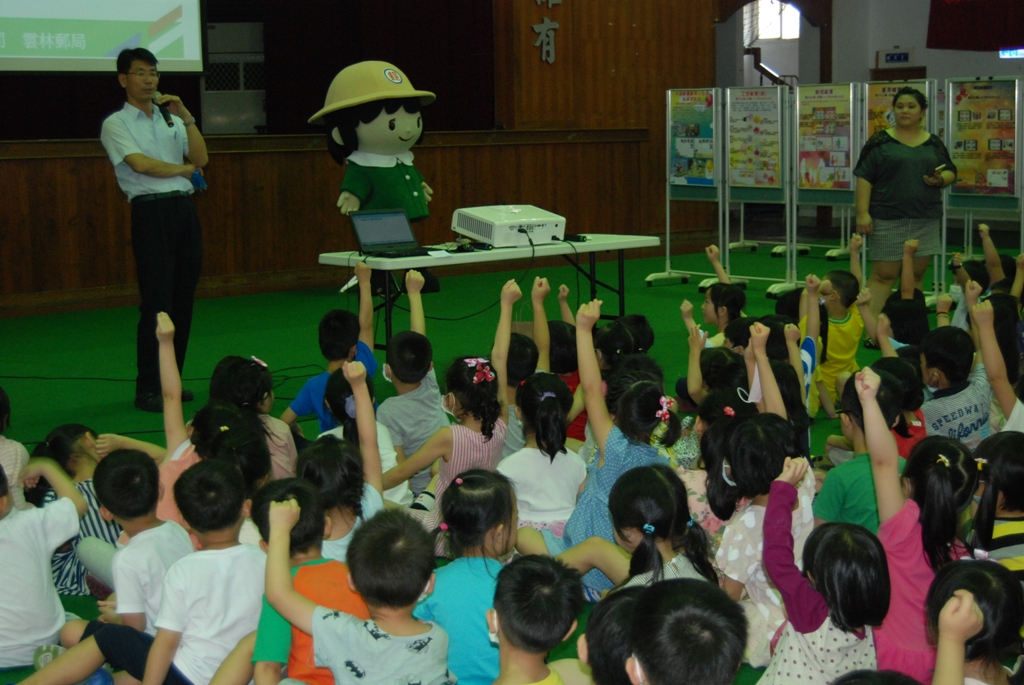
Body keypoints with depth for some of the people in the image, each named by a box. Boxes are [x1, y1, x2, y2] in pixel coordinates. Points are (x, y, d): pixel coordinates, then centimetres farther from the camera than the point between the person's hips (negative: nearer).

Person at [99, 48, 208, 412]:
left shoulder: (171, 120, 18)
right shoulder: (116, 124, 1)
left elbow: (201, 159, 6)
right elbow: (140, 163, -13)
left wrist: (186, 117, -2)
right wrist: (183, 168, 0)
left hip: (185, 208, 6)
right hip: (151, 211, -6)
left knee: (183, 300, 6)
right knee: (156, 302, -9)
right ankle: (148, 389, -5)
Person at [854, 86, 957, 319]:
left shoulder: (934, 143, 11)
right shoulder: (880, 141, 1)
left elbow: (951, 172, 16)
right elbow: (864, 177, -3)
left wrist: (941, 179, -9)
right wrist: (863, 213, -12)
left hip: (925, 220, 3)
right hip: (888, 219, -3)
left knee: (916, 275, 6)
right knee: (883, 275, -5)